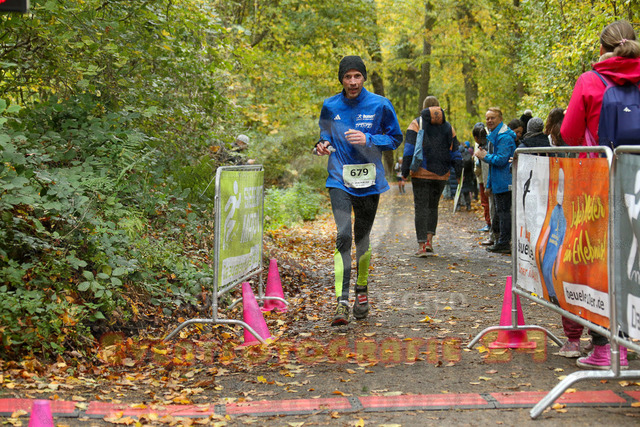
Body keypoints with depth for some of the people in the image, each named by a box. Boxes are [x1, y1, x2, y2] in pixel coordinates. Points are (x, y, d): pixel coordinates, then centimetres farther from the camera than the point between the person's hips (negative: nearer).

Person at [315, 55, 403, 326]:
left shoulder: (380, 105, -2)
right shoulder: (330, 107, 3)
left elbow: (395, 138, 4)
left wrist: (368, 140, -12)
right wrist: (323, 146, -2)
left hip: (369, 181, 0)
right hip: (339, 180, 0)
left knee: (362, 238, 11)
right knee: (343, 236, -15)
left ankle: (361, 291, 33)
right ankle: (342, 301, -18)